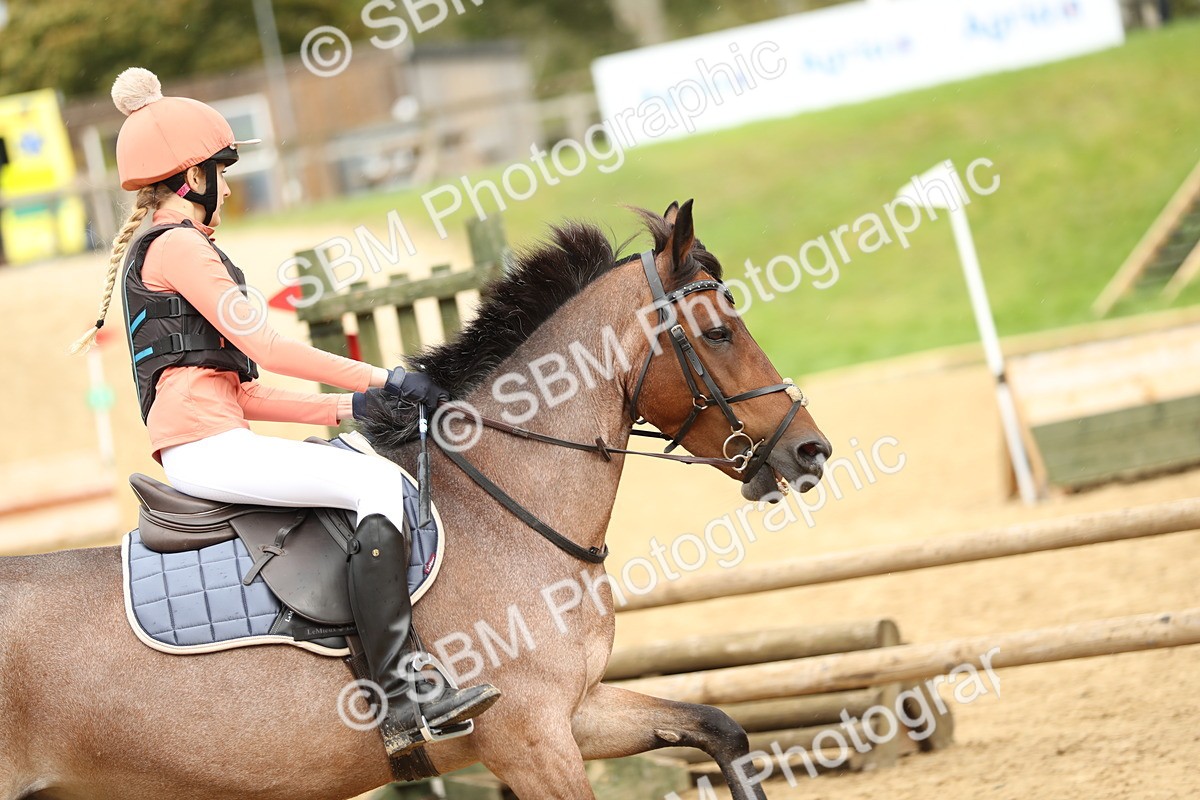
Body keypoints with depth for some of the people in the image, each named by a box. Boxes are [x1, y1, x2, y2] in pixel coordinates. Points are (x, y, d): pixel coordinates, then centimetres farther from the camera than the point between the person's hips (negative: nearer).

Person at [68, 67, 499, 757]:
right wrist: (382, 379, -9)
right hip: (205, 445, -11)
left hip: (217, 438, 11)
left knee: (376, 472, 17)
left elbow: (243, 390, 23)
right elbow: (262, 344, -13)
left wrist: (349, 407, 14)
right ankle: (404, 700, -31)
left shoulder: (158, 251, 27)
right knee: (379, 481, -23)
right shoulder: (177, 245, -5)